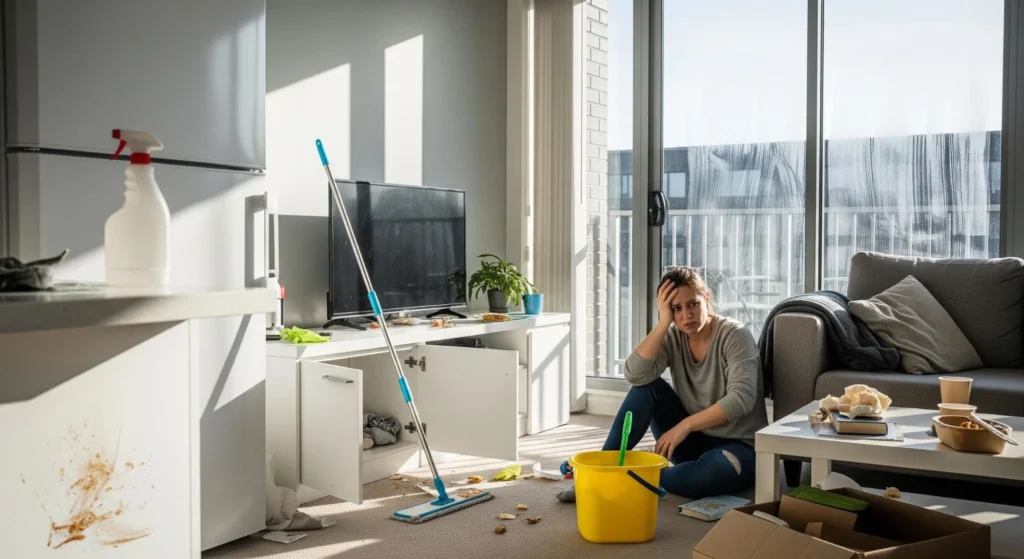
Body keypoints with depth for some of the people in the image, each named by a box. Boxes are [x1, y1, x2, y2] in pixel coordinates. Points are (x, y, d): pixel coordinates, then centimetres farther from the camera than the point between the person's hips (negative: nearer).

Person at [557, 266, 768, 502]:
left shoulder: (735, 335, -15)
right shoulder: (673, 337, -2)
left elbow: (741, 399, -27)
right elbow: (635, 375, -20)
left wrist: (684, 425, -30)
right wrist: (663, 323, -24)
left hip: (737, 447, -4)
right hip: (692, 440, 4)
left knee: (718, 468, -40)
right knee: (647, 386, -17)